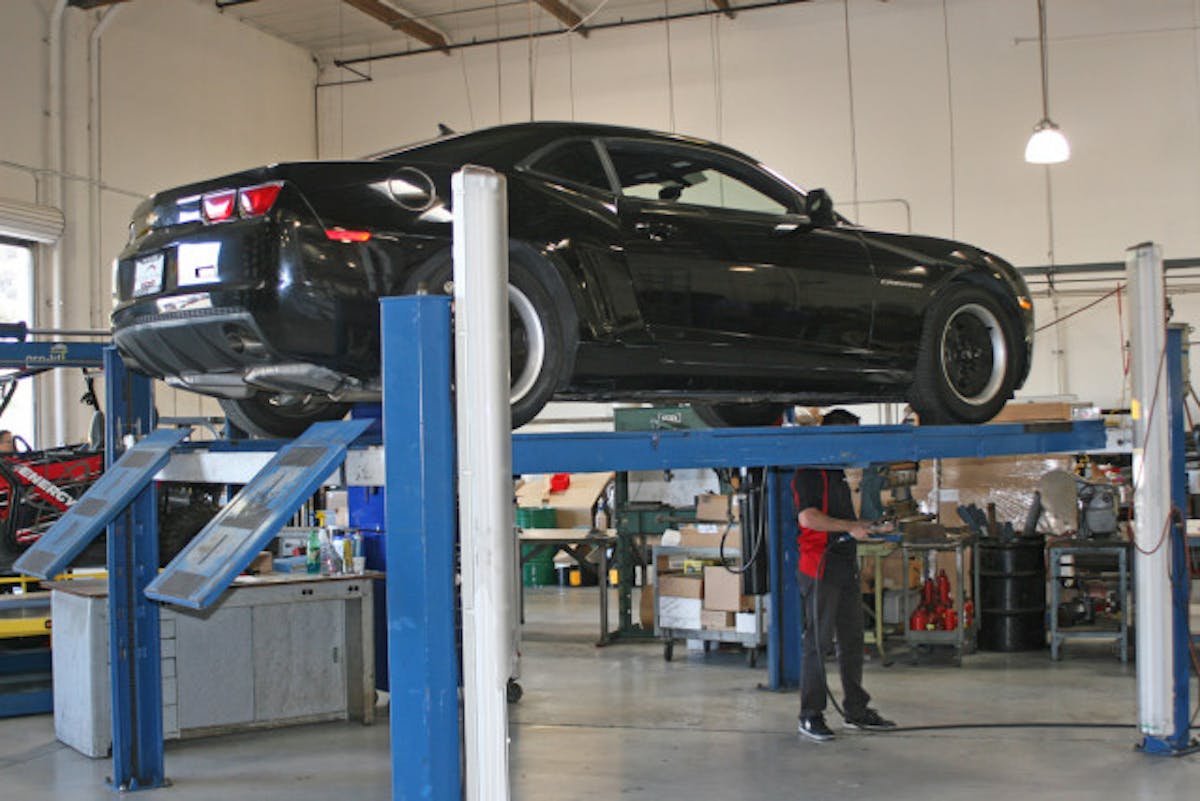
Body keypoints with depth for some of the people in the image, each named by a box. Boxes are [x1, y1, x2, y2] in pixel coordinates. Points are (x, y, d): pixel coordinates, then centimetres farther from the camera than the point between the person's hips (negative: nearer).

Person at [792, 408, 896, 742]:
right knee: (817, 642, -5)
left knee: (852, 641, 13)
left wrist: (871, 529, 17)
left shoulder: (838, 474, 21)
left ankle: (856, 710, 21)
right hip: (821, 567, -10)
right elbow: (808, 517, -22)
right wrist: (850, 526, -17)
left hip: (847, 567, 10)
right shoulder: (809, 472, -10)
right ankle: (810, 715, 1)